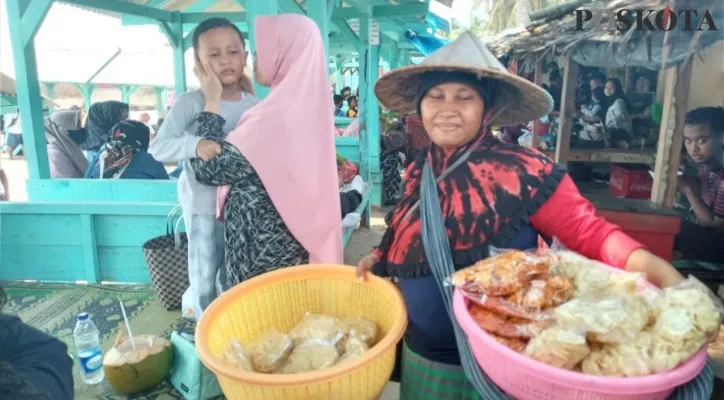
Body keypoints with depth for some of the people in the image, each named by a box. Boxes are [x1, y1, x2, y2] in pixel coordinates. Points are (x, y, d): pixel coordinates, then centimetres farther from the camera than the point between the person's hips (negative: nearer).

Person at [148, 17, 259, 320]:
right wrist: (194, 145, -36)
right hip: (203, 205, -5)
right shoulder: (189, 103, -14)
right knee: (205, 279, 8)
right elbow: (158, 147, -20)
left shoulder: (253, 105, 1)